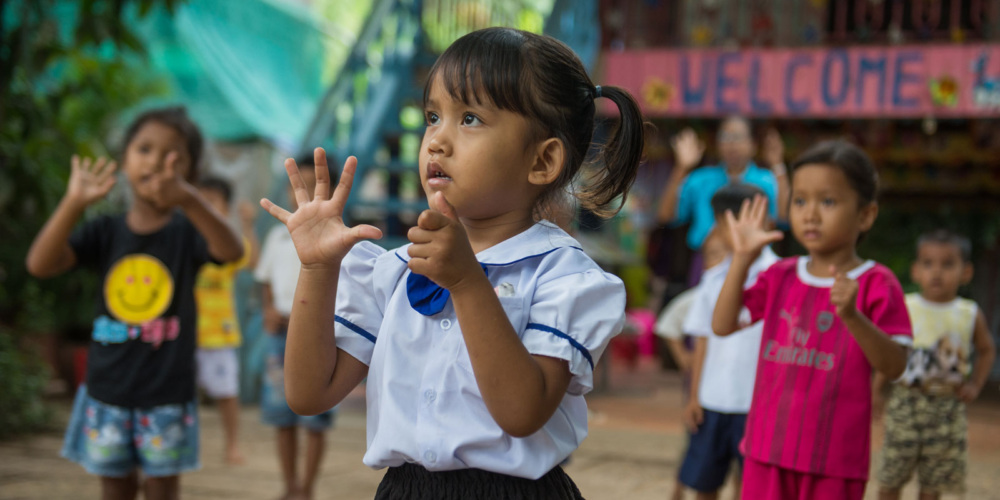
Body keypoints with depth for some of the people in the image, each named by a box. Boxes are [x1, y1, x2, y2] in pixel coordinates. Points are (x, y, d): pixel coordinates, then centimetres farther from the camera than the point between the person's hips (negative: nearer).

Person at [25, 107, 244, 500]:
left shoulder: (187, 232, -7)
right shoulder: (106, 231, -2)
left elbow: (231, 251, -30)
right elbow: (40, 265, -16)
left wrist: (188, 200, -48)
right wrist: (73, 203, -30)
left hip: (166, 393, -2)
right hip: (107, 390, 2)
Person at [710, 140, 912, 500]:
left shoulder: (876, 284, -7)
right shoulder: (780, 277, 7)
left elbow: (894, 366, -14)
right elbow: (722, 326, 1)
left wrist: (851, 315, -29)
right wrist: (742, 258, -6)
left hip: (834, 459, -4)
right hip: (769, 449, 4)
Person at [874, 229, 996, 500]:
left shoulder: (971, 314, 0)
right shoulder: (904, 308, -5)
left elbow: (986, 350, 16)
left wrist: (975, 385, 3)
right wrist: (876, 391, -2)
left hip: (949, 407, 2)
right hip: (906, 403, -1)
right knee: (891, 478, 3)